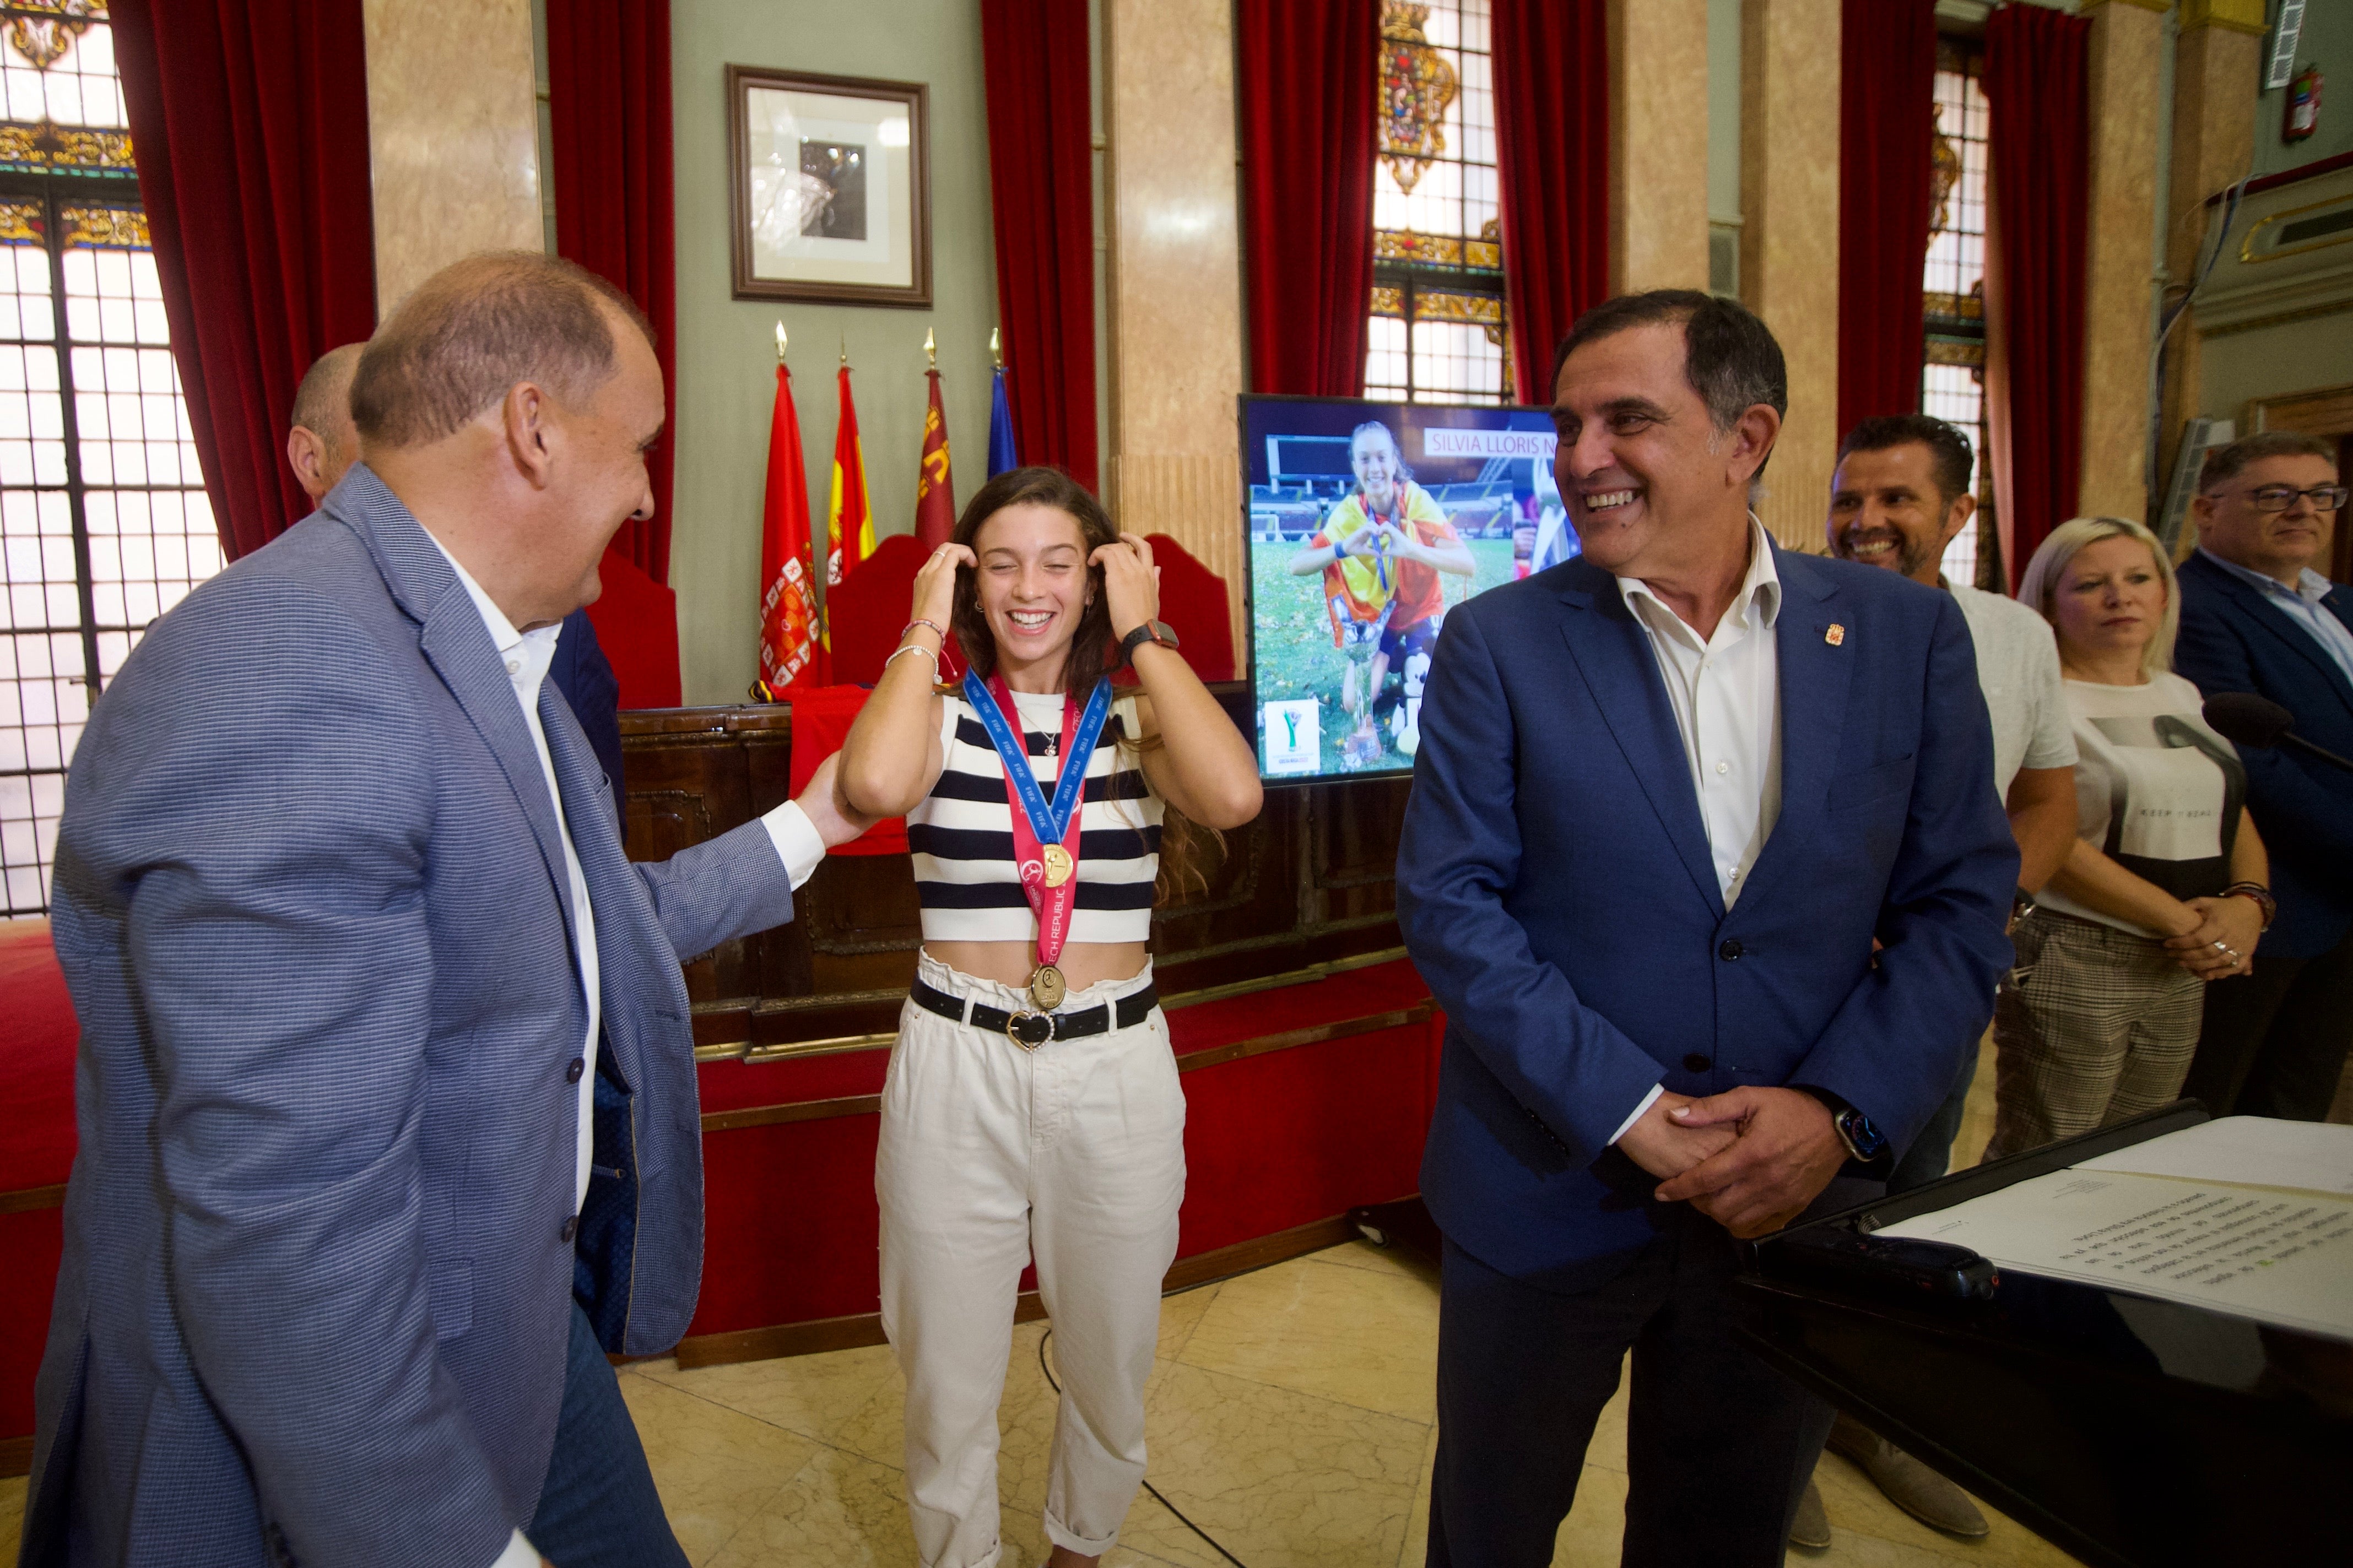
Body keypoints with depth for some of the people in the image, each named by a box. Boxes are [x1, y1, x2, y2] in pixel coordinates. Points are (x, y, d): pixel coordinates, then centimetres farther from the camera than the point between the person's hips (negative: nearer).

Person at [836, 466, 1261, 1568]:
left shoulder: (1137, 721, 1)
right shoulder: (939, 717, -1)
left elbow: (1232, 796, -22)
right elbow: (875, 786, -26)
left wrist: (1144, 633, -12)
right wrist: (925, 627, -12)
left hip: (1117, 1067, 2)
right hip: (958, 1065, -1)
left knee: (1111, 1361, 19)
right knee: (948, 1376, 13)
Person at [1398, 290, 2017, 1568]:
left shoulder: (1905, 632, -2)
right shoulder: (1497, 643, -7)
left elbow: (1962, 904, 0)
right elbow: (1447, 902, -11)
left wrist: (1840, 1112, -13)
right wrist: (1627, 1109, -18)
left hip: (1795, 1201, 2)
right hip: (1548, 1191, -1)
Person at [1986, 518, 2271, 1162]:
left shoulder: (2181, 695, 15)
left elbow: (2235, 818, 15)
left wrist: (2246, 903, -6)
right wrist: (2179, 918, -15)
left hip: (2182, 970, 7)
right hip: (2070, 960, -7)